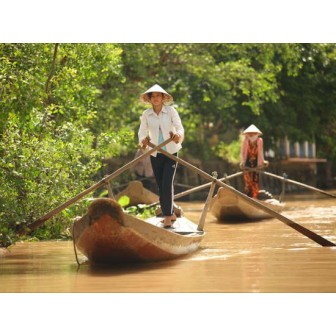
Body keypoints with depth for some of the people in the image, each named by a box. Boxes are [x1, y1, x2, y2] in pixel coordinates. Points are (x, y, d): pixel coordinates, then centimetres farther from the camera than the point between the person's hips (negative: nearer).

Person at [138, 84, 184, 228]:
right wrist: (143, 140, -24)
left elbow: (179, 127, -13)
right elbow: (142, 131, -1)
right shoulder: (146, 114, 0)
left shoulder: (171, 111, -7)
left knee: (167, 183, -13)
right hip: (155, 153, 3)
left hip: (171, 151, -3)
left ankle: (168, 217, -12)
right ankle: (170, 214, 22)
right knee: (160, 185, 8)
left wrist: (178, 135, -36)